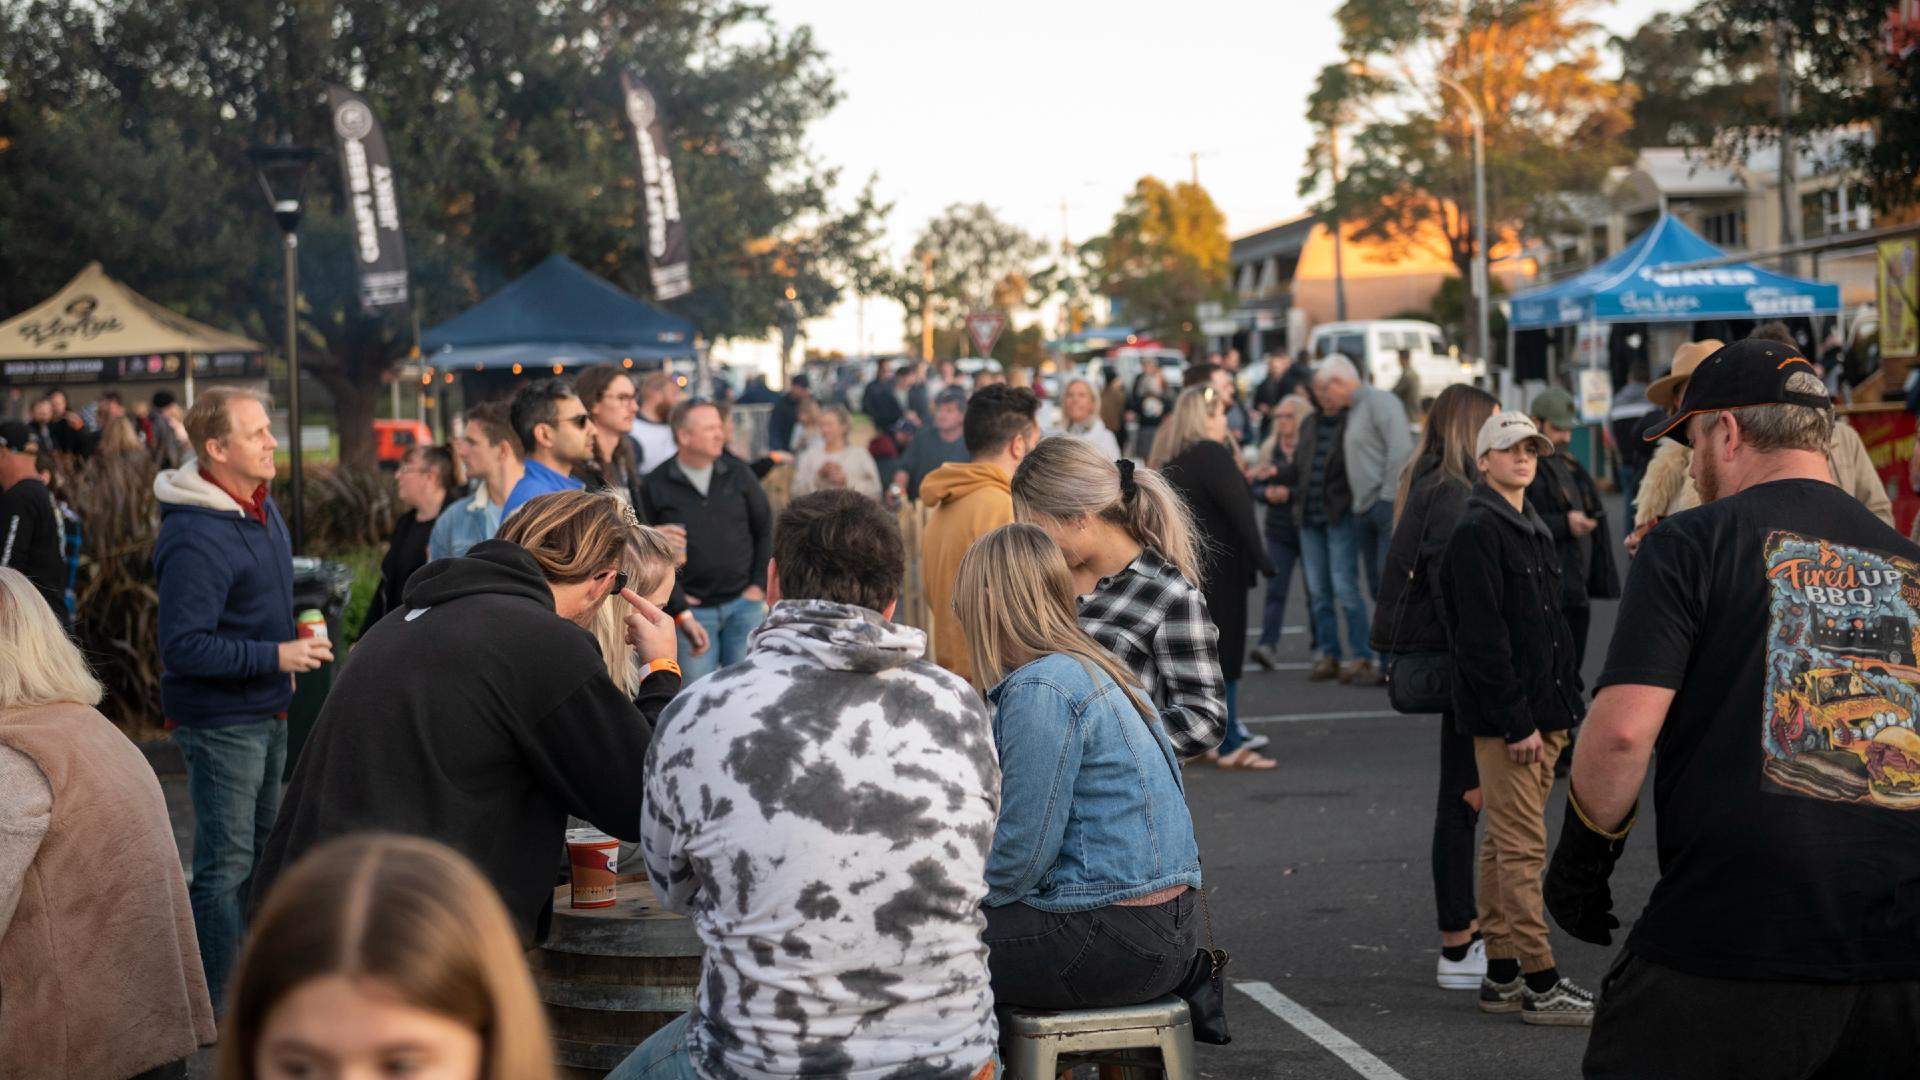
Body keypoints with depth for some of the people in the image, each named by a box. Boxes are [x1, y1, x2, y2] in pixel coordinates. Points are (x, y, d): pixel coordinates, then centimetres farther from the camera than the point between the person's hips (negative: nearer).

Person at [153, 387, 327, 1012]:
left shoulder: (260, 506, 5)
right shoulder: (195, 538, -26)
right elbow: (182, 646, -28)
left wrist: (290, 648, 17)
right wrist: (275, 657, -28)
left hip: (266, 712, 10)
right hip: (219, 720, -10)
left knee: (261, 847, 21)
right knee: (225, 863, -5)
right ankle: (214, 1006, 4)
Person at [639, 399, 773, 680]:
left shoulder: (738, 472, 3)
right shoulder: (655, 486, -5)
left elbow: (764, 528, 10)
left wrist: (759, 584, 4)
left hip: (744, 603, 2)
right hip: (693, 609, -2)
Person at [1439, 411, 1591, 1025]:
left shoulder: (1534, 531, 18)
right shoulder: (1477, 532, -12)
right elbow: (1482, 635, -18)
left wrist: (1566, 707, 15)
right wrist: (1517, 721, -20)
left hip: (1540, 716, 9)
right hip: (1504, 719, -9)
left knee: (1506, 846, 13)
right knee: (1523, 849, -7)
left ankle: (1501, 978, 19)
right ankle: (1540, 985, -3)